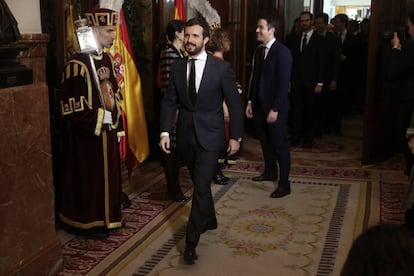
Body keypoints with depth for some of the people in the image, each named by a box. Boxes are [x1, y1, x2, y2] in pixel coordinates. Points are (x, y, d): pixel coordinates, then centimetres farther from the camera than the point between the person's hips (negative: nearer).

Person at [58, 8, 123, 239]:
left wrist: (117, 124, 13)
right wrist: (98, 120, -18)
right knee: (89, 178, 5)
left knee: (108, 176, 17)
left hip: (108, 131, 8)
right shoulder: (78, 63, -18)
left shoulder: (106, 59, 8)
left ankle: (106, 217, 33)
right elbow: (71, 108, -21)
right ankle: (87, 223, 21)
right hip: (88, 133, -8)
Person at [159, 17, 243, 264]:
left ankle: (191, 241, -1)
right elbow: (170, 102, 4)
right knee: (200, 183, 18)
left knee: (201, 186, -8)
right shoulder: (178, 68, 4)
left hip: (209, 135, -4)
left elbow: (234, 104, -4)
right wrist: (165, 131, -7)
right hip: (186, 135, 4)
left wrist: (236, 136, -4)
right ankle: (209, 220, 40)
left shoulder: (221, 68, -8)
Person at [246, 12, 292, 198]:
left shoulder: (282, 52, -14)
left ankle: (284, 184, 8)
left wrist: (275, 109, -19)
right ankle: (270, 172, 35)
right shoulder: (259, 50, 8)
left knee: (280, 145, 1)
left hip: (275, 108, -7)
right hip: (259, 105, 7)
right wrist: (250, 101, 10)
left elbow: (284, 83, -17)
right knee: (265, 141, 17)